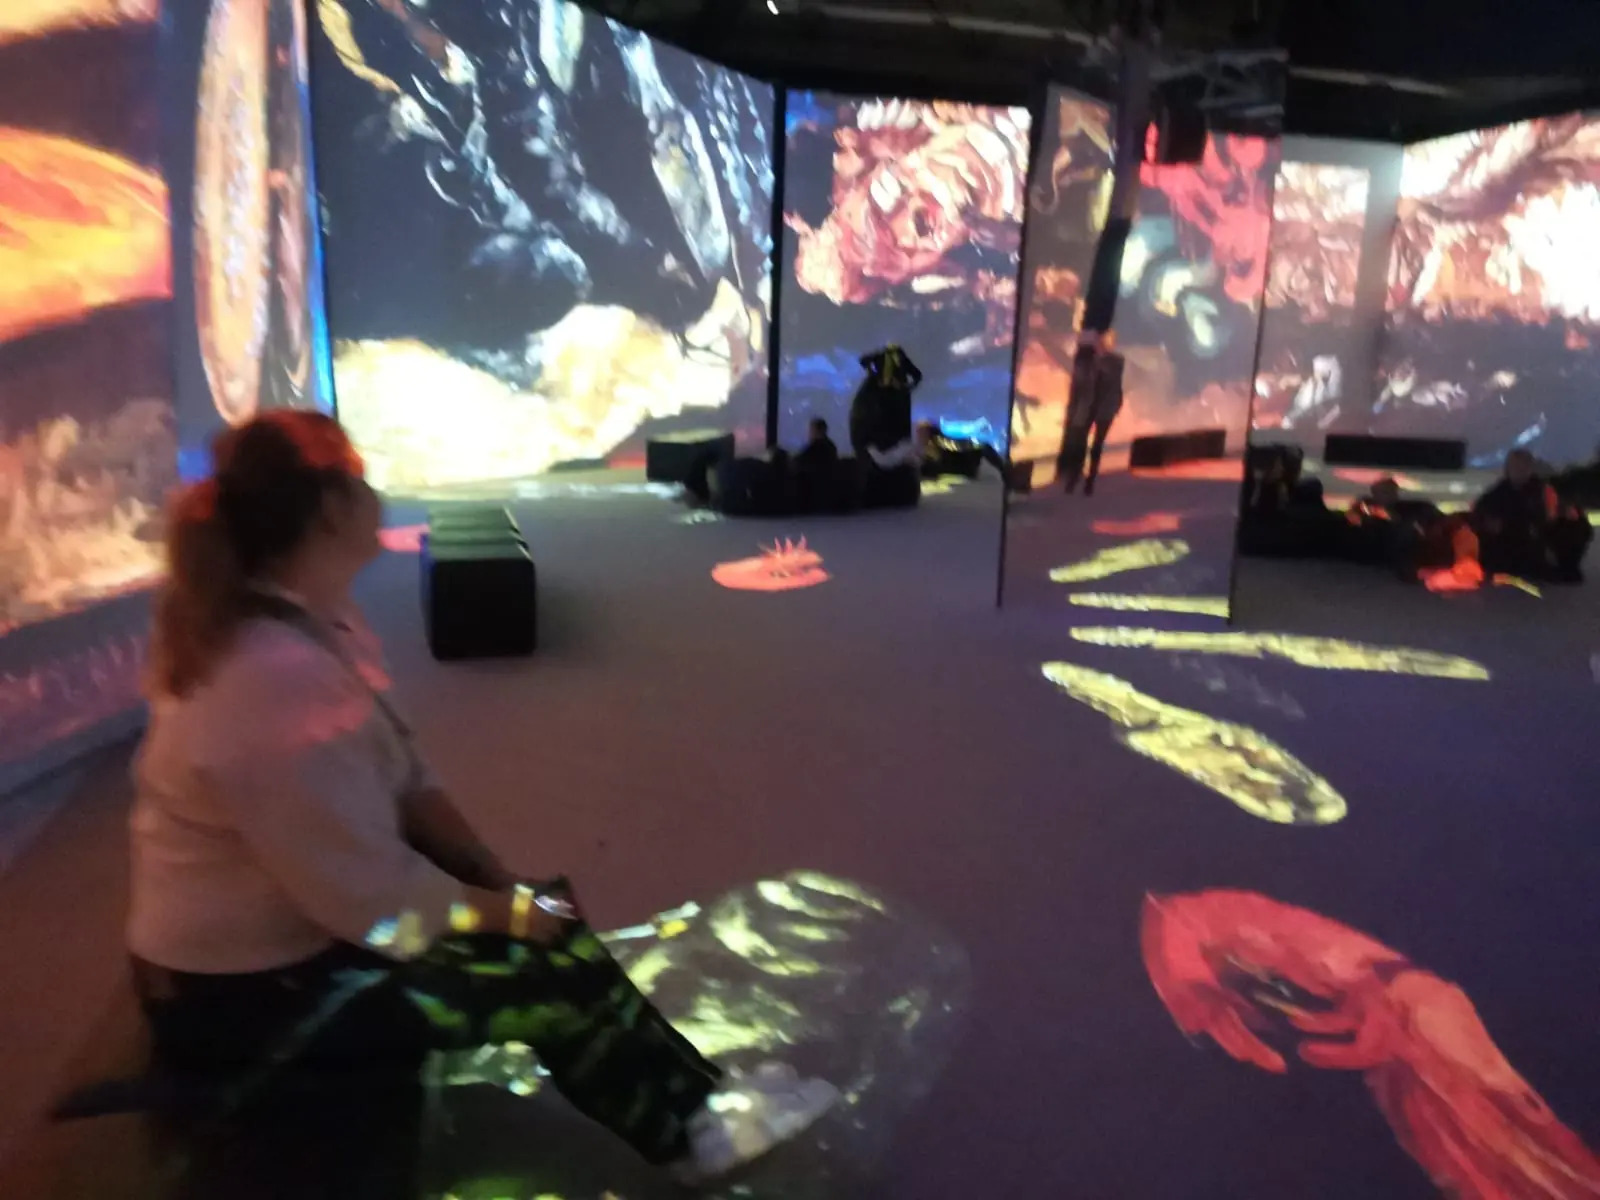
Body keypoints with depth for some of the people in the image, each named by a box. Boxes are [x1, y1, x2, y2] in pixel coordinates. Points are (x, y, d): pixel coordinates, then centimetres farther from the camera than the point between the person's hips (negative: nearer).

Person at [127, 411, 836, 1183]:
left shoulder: (307, 620, -2)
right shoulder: (281, 683, -33)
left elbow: (404, 780, 4)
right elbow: (383, 904, -28)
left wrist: (501, 878, -4)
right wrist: (509, 910, -12)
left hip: (293, 917, 9)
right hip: (248, 997, -9)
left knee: (540, 909, 7)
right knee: (556, 970, -7)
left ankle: (680, 1091, 21)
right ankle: (688, 1129, 17)